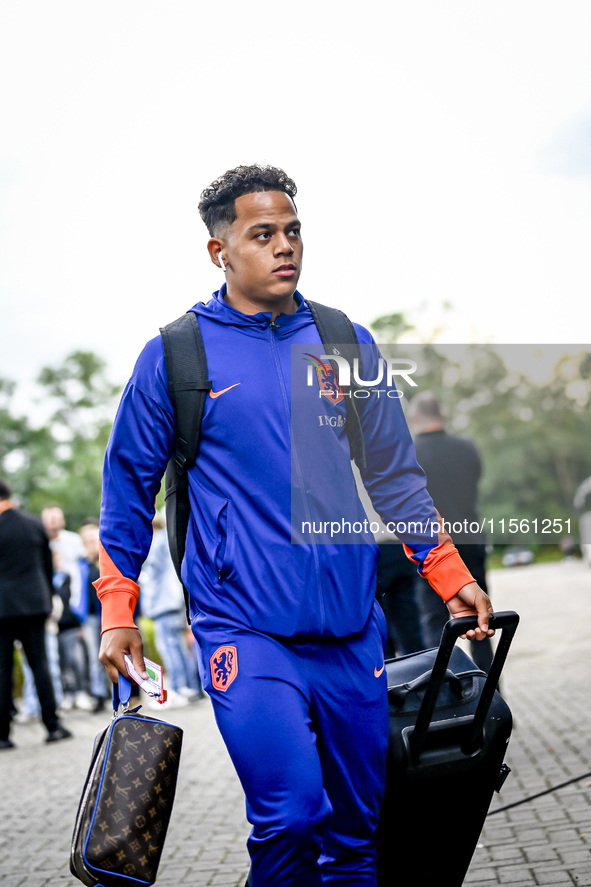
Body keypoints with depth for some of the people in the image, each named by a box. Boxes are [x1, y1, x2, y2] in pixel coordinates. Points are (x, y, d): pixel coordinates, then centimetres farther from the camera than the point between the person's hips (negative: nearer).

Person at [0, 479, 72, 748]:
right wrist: (46, 600, 20)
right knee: (39, 663, 6)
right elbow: (48, 566, 12)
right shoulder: (35, 525, 6)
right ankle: (52, 726, 3)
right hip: (34, 605, 3)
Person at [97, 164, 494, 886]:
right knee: (292, 813, -19)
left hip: (351, 629, 4)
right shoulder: (174, 356, 0)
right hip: (243, 629, -4)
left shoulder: (346, 344, 9)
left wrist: (450, 576, 12)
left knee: (359, 825, 11)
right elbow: (129, 483, 7)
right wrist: (118, 613, 4)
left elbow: (393, 476, 16)